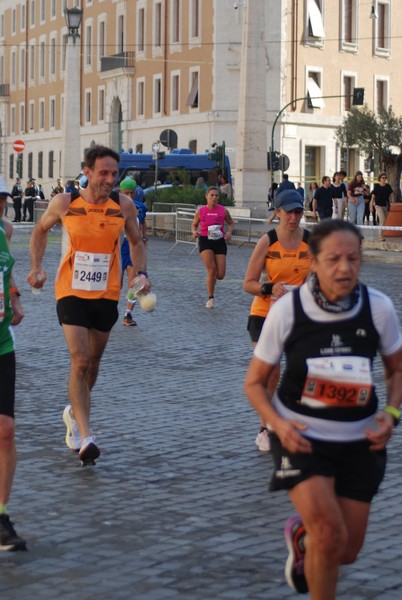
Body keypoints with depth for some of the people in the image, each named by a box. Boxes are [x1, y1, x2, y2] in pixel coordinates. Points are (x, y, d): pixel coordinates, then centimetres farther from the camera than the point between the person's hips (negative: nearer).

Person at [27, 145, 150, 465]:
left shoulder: (124, 205, -4)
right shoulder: (64, 203, -8)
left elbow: (136, 241, 12)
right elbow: (41, 230, 11)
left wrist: (141, 272, -3)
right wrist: (37, 267, 0)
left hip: (106, 294, 3)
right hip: (71, 292, -3)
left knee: (93, 362, 16)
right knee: (80, 361, -15)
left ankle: (75, 413, 42)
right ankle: (85, 436, -15)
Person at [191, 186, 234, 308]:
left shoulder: (223, 211, 0)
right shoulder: (200, 211, -1)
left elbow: (231, 223, 12)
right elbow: (194, 224, 13)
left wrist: (229, 232, -8)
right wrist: (194, 232, -9)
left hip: (219, 242, 1)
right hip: (205, 241, -1)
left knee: (220, 275, -3)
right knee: (211, 269, -16)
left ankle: (211, 278, 36)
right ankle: (211, 298, -1)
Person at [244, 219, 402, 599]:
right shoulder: (287, 310, -15)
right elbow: (255, 382, -4)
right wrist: (278, 424, -21)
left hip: (358, 440, 3)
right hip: (301, 437, -3)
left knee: (345, 551, 9)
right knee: (330, 535, -22)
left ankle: (300, 534, 44)